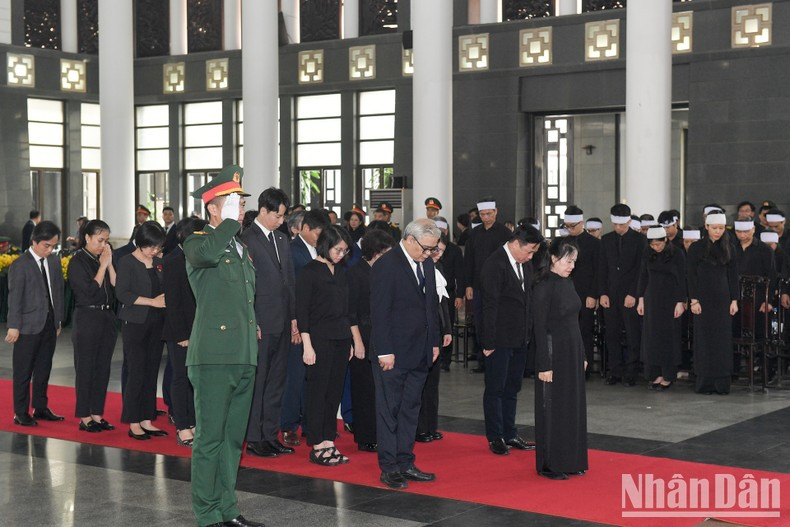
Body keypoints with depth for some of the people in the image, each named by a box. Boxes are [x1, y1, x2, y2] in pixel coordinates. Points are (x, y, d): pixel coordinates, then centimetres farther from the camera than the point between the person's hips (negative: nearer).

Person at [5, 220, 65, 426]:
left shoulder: (54, 260, 7)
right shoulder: (20, 265, -11)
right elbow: (15, 297, -12)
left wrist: (58, 319, 12)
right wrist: (14, 326, -14)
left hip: (50, 324, 6)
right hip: (29, 326, -6)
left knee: (44, 369, 14)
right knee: (23, 371, 2)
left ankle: (40, 408, 25)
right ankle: (21, 413, 9)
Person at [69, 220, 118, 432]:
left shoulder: (105, 259, 10)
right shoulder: (78, 261, -7)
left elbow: (116, 286, 1)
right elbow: (90, 291, -16)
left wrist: (109, 264, -6)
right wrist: (102, 265, -11)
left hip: (107, 319, 6)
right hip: (87, 318, -6)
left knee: (103, 368, 9)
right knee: (85, 368, 0)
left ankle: (97, 414, 17)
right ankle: (84, 417, 7)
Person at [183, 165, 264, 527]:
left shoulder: (242, 248, 20)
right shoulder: (197, 244, -5)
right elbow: (209, 254, -31)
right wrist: (229, 220, -18)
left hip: (243, 358, 8)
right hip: (213, 357, -8)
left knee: (233, 438, 13)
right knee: (209, 438, -3)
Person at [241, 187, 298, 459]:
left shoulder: (282, 240, 15)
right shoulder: (247, 239, -10)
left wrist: (294, 318, 13)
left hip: (282, 323, 8)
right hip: (260, 323, -7)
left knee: (276, 381, 12)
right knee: (257, 382, 0)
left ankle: (271, 434, 20)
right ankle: (254, 438, 7)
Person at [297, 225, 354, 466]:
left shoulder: (341, 271, 13)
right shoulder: (309, 272, -7)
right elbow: (302, 310, -9)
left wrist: (350, 341, 14)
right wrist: (307, 345, -13)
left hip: (341, 339, 7)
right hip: (320, 339, -6)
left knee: (335, 392, 7)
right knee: (318, 392, -2)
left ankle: (329, 442, 13)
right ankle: (317, 447, 3)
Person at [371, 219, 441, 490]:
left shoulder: (426, 264, 10)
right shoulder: (386, 265, -14)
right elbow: (379, 311, -16)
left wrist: (434, 342, 14)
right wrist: (384, 351, -17)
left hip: (419, 353, 8)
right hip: (394, 354, -8)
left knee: (410, 409, 12)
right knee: (389, 410, 1)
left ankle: (405, 464, 20)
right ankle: (389, 468, 7)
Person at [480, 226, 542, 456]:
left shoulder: (525, 265, 9)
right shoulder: (495, 264, -16)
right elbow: (490, 306, -16)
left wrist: (529, 332, 11)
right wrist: (489, 342, -16)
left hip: (520, 338, 8)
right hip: (500, 339, -8)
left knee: (512, 389, 15)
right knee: (495, 389, 3)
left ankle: (510, 434, 23)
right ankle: (495, 438, 11)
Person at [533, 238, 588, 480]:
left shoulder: (568, 283, 9)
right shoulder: (543, 287, -15)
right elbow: (540, 328, -15)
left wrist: (581, 356, 15)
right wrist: (544, 365, -16)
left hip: (573, 353, 8)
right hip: (554, 353, -8)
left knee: (573, 406, 12)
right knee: (552, 408, 1)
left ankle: (571, 460, 22)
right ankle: (550, 464, 11)